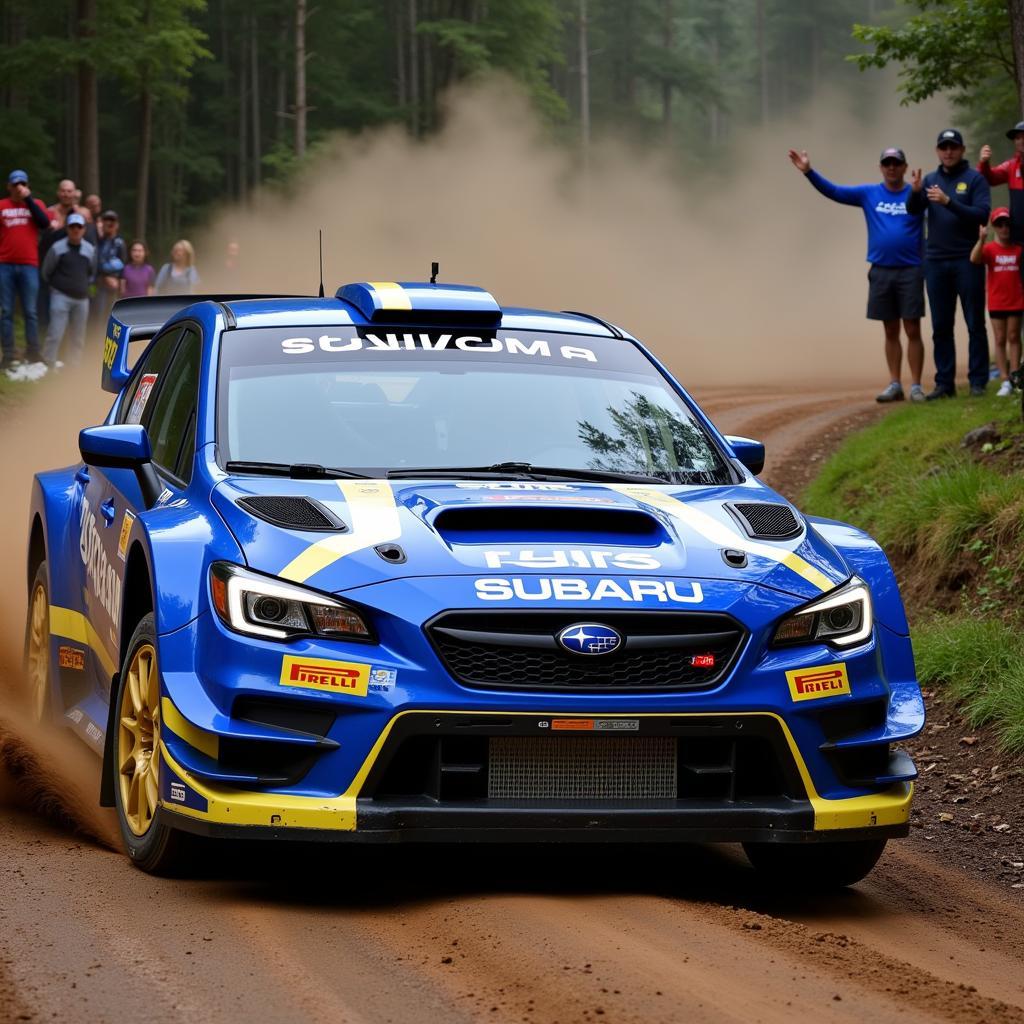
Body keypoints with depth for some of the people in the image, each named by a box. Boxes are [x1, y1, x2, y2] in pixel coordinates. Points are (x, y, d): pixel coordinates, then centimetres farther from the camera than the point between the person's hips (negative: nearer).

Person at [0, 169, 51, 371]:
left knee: (30, 312, 0)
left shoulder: (35, 204, 10)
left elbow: (45, 223, -8)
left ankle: (33, 355, 3)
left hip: (29, 265, 0)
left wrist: (28, 199, -8)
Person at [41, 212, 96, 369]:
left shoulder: (90, 250, 5)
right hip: (61, 296, -5)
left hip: (82, 298, 5)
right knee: (56, 333, -12)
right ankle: (49, 365, -9)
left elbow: (92, 273, 20)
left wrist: (83, 285, 12)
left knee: (78, 337, 9)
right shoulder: (58, 248, -8)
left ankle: (74, 366, 18)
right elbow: (46, 272, 2)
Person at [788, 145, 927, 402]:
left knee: (913, 330, -4)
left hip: (910, 272, -3)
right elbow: (833, 192, 3)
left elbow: (914, 208, -26)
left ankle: (916, 386, -2)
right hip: (880, 272, 3)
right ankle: (894, 385, 12)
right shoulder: (869, 194, 6)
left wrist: (916, 191, -48)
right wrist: (809, 171, -10)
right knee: (890, 331, 7)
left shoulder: (915, 193, -3)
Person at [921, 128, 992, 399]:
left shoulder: (975, 179, 0)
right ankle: (944, 383, 8)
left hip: (967, 261, -4)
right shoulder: (930, 180, 12)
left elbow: (982, 215, -12)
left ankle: (978, 381, 2)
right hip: (936, 262, 4)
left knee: (975, 324, -1)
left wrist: (948, 202, -22)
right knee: (941, 326, 5)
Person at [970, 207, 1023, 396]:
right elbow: (974, 259, -22)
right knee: (1000, 340, 3)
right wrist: (981, 239, -32)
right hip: (996, 301, 0)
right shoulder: (989, 249, -4)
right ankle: (1005, 381, 4)